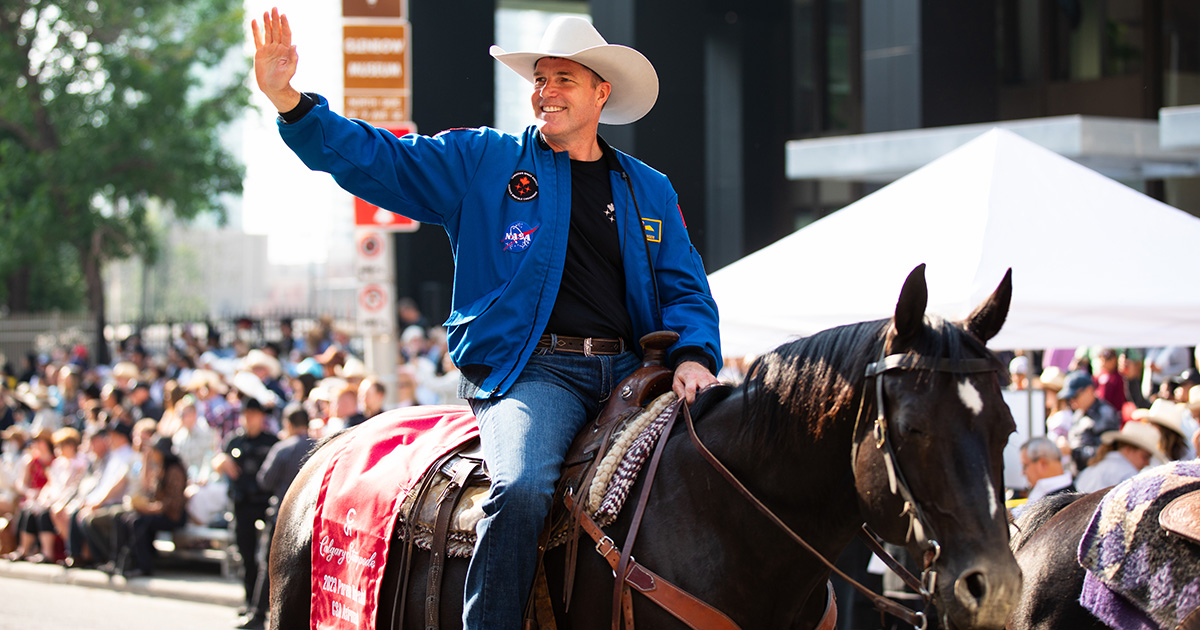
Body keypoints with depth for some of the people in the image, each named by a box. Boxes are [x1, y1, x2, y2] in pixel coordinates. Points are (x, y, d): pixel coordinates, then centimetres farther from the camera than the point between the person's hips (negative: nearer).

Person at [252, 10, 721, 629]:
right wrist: (288, 100, -9)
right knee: (521, 487, -32)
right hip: (532, 368, -3)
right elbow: (372, 158, 6)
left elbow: (685, 290, 17)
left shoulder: (651, 191, 20)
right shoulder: (483, 162, 12)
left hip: (630, 372, 3)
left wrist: (694, 356, -5)